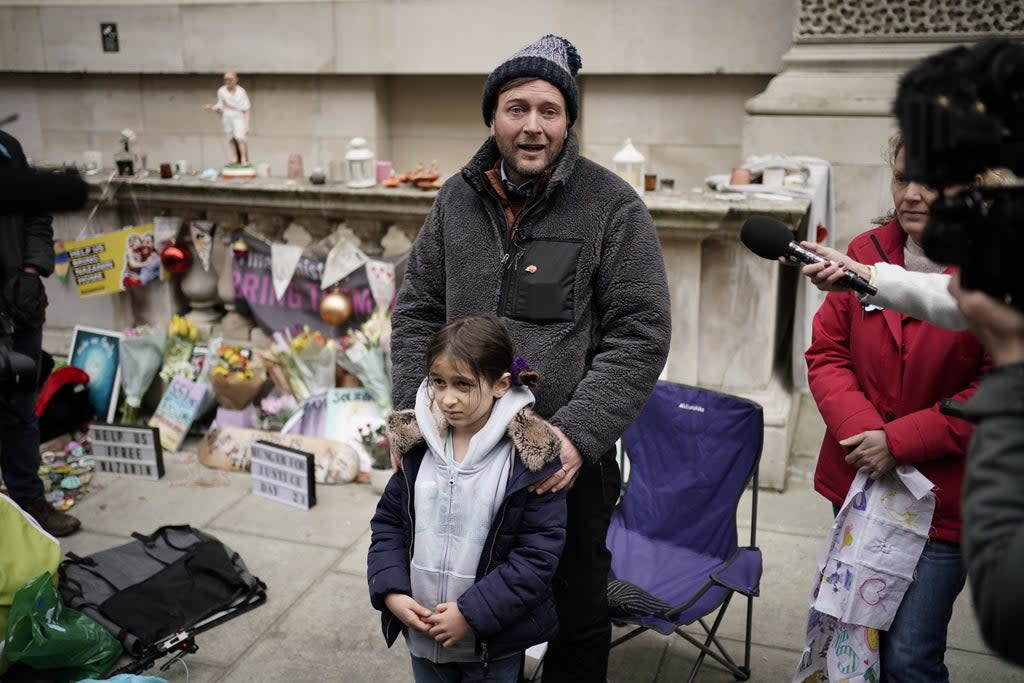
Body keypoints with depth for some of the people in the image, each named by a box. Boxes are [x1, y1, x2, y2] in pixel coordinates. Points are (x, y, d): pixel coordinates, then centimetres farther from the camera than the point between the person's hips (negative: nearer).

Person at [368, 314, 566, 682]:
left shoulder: (531, 456, -16)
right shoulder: (416, 444, -3)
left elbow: (538, 553, -16)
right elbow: (387, 522, 5)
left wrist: (472, 612, -18)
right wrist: (392, 592, -8)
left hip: (492, 643, -3)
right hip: (422, 634, 4)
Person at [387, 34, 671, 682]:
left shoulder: (612, 205, -8)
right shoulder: (458, 199, 4)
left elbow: (640, 333, -11)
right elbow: (417, 311, 9)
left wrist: (578, 433, -19)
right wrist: (414, 411, -3)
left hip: (573, 458, -3)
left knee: (577, 605, 14)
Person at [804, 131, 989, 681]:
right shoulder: (866, 253, 0)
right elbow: (826, 352, 3)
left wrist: (900, 442, -17)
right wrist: (861, 428, -13)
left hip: (943, 496, -4)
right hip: (858, 479, 4)